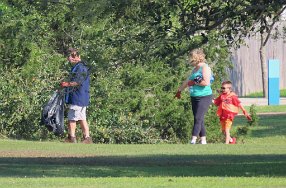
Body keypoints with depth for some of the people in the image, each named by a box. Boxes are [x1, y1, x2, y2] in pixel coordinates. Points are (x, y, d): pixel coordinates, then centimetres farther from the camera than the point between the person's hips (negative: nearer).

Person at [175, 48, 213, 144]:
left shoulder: (205, 68, -10)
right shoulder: (195, 69, 18)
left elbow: (206, 82, -23)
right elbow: (187, 81, 32)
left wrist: (194, 82, -12)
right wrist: (179, 91, 42)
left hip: (204, 97, -9)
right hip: (195, 97, 9)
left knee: (198, 118, -16)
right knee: (199, 120, 6)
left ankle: (193, 141, -23)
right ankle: (203, 141, 8)